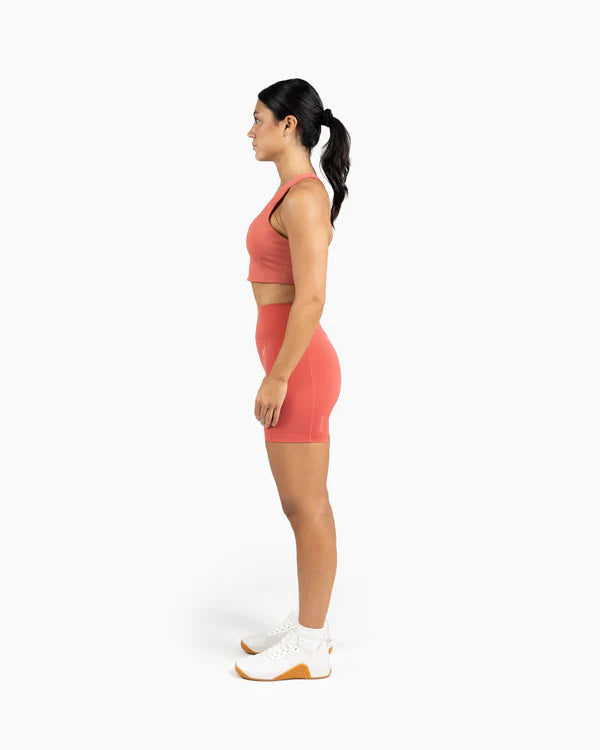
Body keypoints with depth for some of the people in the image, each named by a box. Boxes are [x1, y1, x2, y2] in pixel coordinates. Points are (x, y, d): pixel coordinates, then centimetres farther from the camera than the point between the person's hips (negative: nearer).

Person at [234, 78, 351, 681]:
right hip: (295, 361, 10)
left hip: (298, 366, -10)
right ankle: (308, 626, 31)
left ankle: (308, 651, 15)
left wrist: (276, 378, -20)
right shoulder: (296, 192, 15)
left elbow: (311, 298, -22)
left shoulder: (305, 196, -16)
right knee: (303, 504, 17)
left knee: (306, 508, 1)